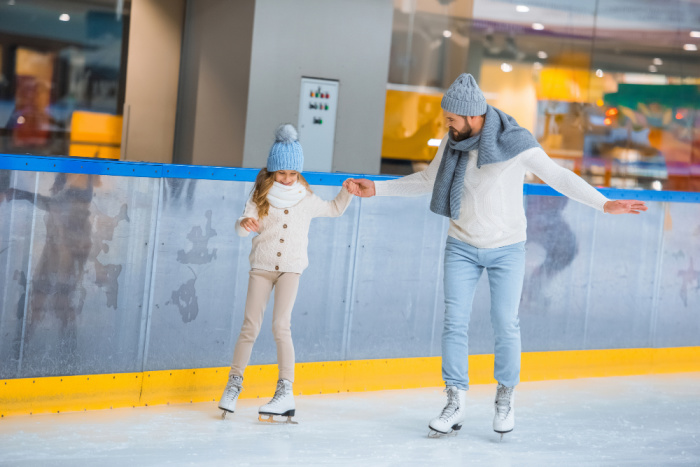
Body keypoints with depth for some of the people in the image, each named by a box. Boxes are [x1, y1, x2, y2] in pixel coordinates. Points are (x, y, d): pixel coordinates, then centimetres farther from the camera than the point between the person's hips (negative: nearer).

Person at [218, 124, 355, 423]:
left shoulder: (306, 201, 5)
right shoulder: (261, 198, 0)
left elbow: (335, 210, 22)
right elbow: (244, 226, -11)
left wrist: (346, 192, 5)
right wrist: (244, 223, -34)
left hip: (291, 268, -1)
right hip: (262, 266, 1)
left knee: (281, 326, -13)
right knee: (250, 326, 0)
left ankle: (285, 390, -13)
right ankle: (235, 381, 15)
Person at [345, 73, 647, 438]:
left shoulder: (516, 144, -19)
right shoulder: (453, 141, -6)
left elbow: (559, 177, -14)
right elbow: (427, 181, 9)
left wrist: (604, 204, -23)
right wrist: (377, 189, 8)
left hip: (507, 248, -3)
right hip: (462, 247, 3)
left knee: (505, 324, 0)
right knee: (454, 323, -2)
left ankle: (506, 397, 22)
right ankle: (455, 404, 7)